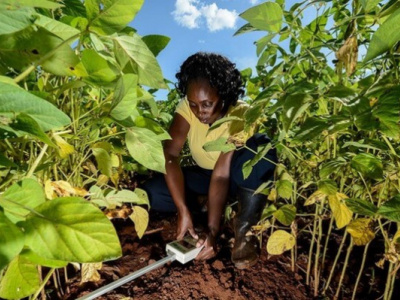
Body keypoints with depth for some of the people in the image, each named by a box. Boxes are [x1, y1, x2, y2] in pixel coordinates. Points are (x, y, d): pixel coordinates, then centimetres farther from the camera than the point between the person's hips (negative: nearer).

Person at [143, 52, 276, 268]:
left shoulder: (240, 116, -27)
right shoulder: (187, 107, -18)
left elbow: (222, 174, -34)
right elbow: (170, 155, -27)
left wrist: (212, 232, -38)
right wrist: (184, 211, -35)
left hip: (238, 177, -2)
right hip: (203, 174, 3)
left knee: (260, 147, -37)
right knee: (152, 193, -20)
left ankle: (244, 227, -20)